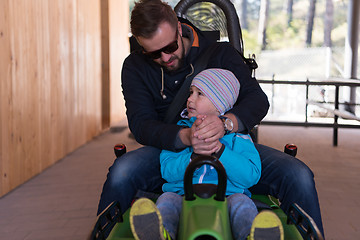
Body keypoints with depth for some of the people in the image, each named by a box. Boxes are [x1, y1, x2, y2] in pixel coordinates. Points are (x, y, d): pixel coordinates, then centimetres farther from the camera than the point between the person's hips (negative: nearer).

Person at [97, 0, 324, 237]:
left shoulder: (221, 53, -1)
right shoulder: (135, 67, -1)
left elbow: (257, 98, -11)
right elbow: (141, 124, -12)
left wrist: (226, 123, -35)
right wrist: (185, 137, -34)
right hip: (173, 151, 0)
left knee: (298, 176, -21)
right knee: (122, 171, -32)